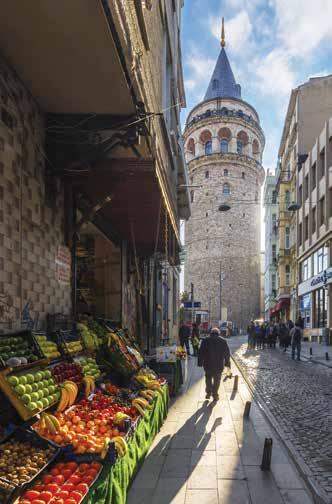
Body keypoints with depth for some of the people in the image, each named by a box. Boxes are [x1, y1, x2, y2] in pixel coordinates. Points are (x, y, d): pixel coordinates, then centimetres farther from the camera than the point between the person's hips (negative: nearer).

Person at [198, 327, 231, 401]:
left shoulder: (206, 340, -1)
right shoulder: (223, 341, 1)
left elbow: (201, 353, -1)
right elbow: (227, 353, 5)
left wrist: (200, 363, 5)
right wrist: (227, 363, 13)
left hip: (208, 364, 0)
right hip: (219, 365, 0)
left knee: (208, 378, 18)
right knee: (217, 380, 11)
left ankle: (208, 393, 18)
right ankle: (215, 395, 15)